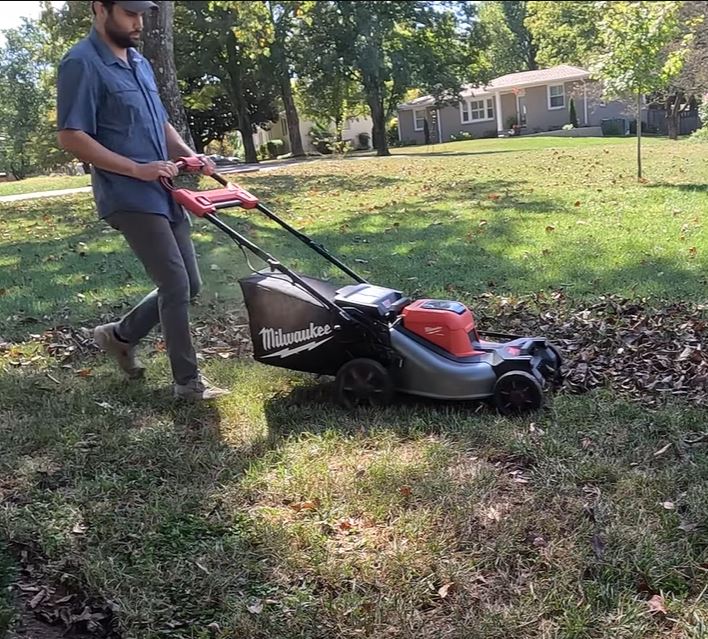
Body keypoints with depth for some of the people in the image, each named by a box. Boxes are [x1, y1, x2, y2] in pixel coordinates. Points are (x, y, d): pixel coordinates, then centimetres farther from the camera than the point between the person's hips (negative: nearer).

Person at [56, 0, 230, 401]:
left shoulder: (140, 63, 17)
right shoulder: (82, 64, -11)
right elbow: (71, 137, -16)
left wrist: (190, 155, 6)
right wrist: (138, 169, -20)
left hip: (166, 195, 9)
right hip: (130, 199, -9)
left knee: (189, 285, 11)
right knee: (176, 286, -9)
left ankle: (120, 336, 30)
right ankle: (188, 381, 6)